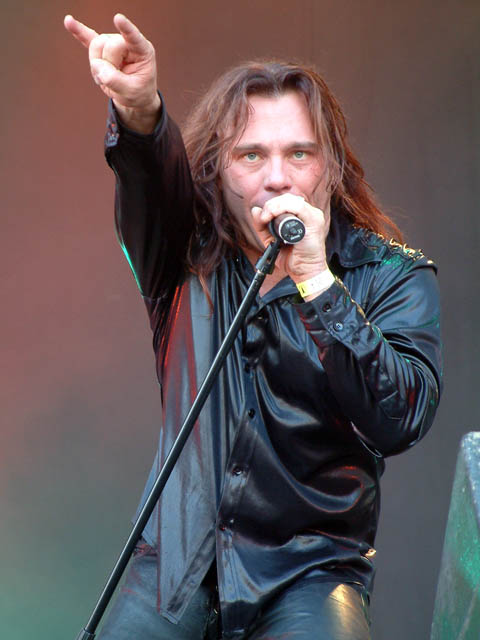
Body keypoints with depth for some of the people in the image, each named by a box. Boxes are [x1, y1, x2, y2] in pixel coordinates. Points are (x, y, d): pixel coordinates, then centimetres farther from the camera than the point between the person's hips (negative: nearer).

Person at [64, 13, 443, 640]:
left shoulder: (392, 275, -2)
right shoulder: (191, 255, 3)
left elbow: (400, 422, -17)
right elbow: (151, 172, -19)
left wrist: (316, 280, -23)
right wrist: (139, 112, -42)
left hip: (311, 570, -2)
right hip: (179, 565, 3)